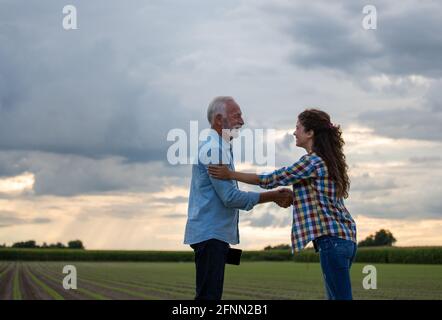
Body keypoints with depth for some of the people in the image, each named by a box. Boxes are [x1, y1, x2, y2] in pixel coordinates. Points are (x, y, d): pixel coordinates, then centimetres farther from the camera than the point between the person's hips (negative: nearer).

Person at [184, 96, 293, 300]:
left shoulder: (219, 148, 20)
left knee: (210, 295, 11)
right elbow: (230, 197, -18)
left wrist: (273, 197, 15)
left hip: (214, 234, 11)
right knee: (208, 295, -12)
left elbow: (228, 193, 21)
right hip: (211, 235, -11)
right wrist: (273, 196, -11)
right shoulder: (214, 149, -14)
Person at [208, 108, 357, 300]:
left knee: (341, 296, -9)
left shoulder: (313, 161, -11)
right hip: (344, 239, 10)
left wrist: (230, 175, -5)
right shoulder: (328, 160, 18)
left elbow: (273, 179, -9)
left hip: (332, 238, -10)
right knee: (336, 296, 11)